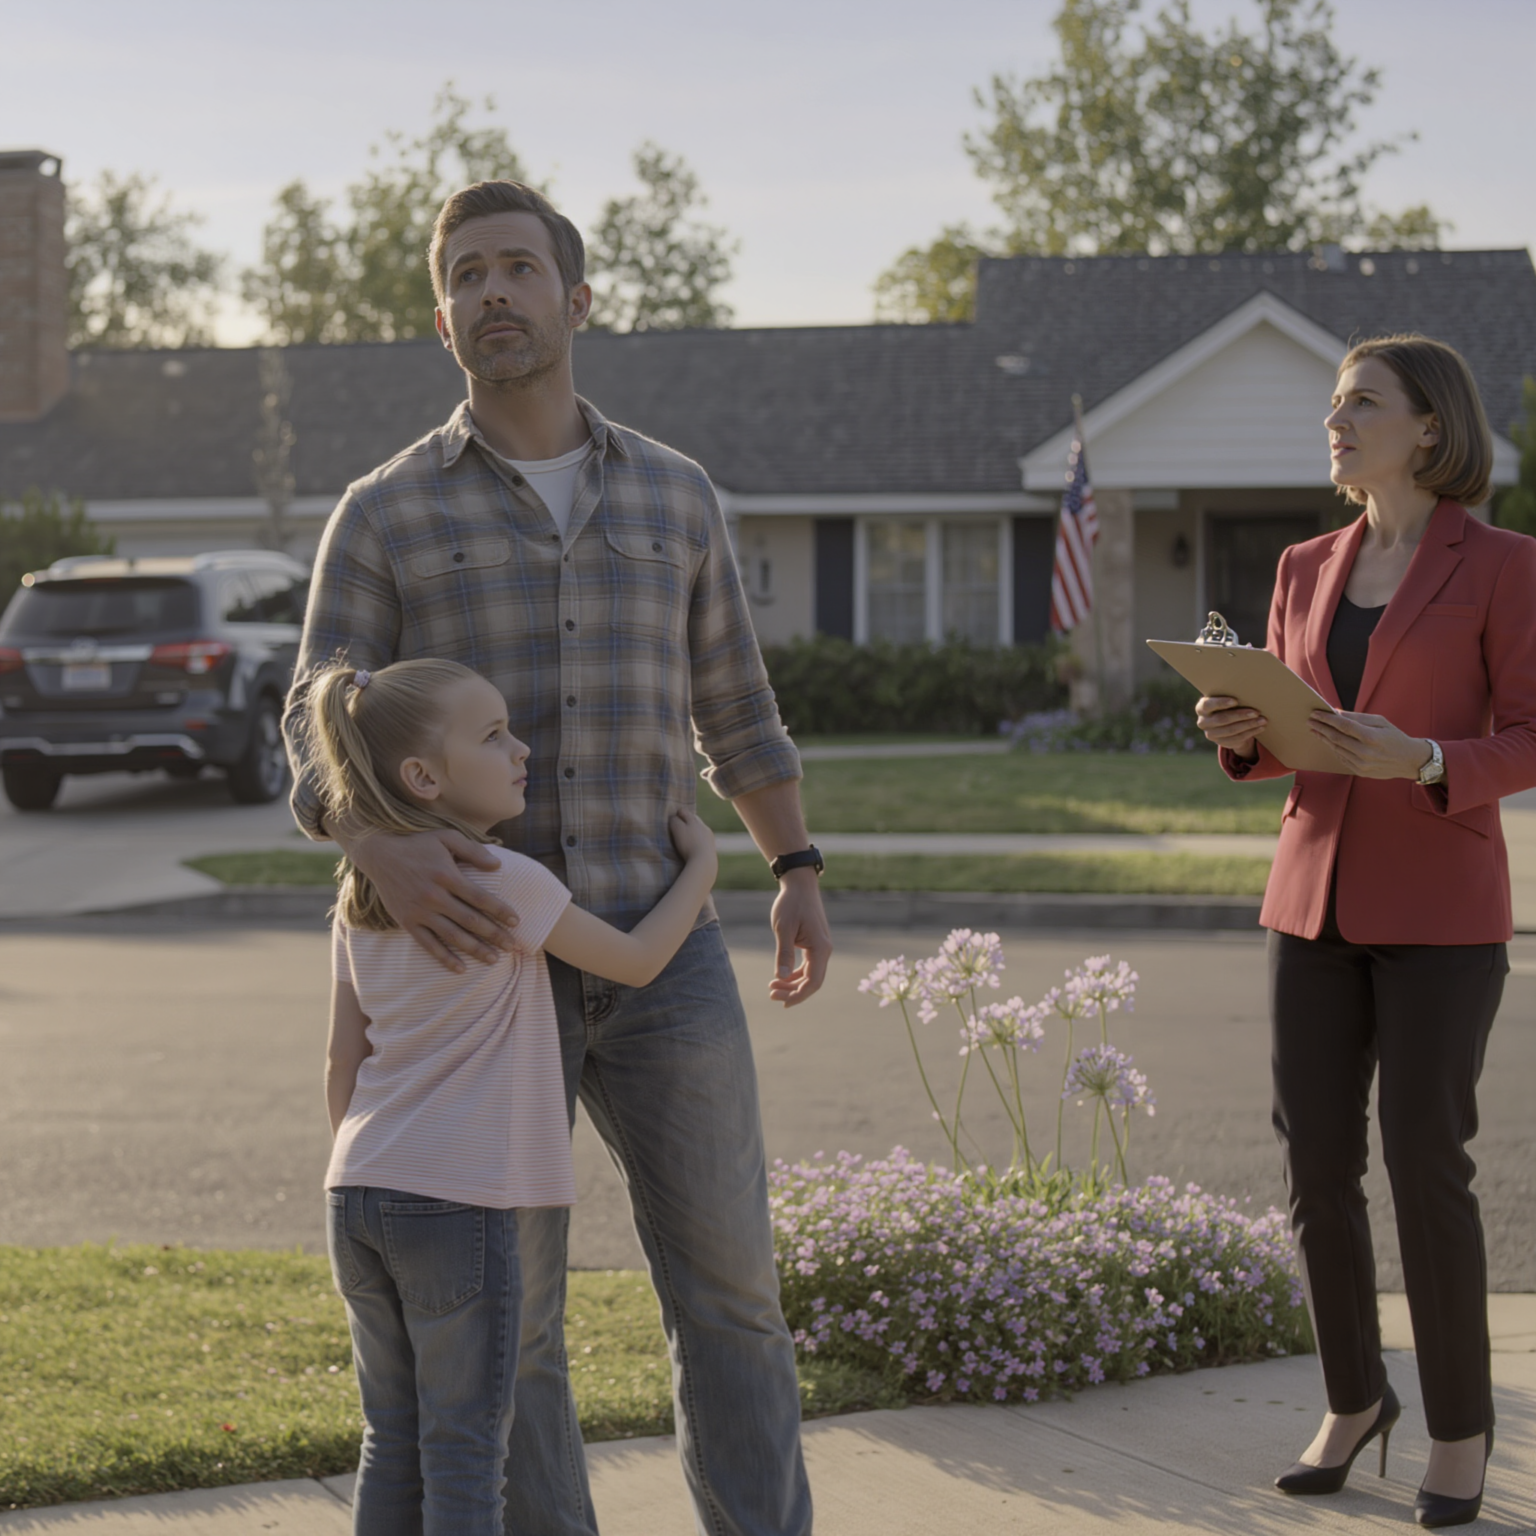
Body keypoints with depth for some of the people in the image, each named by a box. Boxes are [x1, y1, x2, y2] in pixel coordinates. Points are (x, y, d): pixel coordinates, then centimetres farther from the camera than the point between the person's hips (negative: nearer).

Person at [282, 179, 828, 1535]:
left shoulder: (673, 495, 9)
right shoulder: (385, 517, 0)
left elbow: (733, 704, 20)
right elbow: (322, 749, -8)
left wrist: (800, 878, 10)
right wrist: (384, 853, -31)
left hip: (661, 954, 2)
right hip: (483, 965, -2)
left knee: (728, 1287, 2)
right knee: (509, 1319, 1)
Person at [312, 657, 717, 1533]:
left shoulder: (360, 902, 10)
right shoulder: (509, 883, -11)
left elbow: (344, 1066, 13)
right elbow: (636, 962, 0)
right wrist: (701, 863, 14)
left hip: (360, 1196, 7)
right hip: (457, 1206, -7)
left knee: (394, 1436, 14)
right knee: (465, 1443, 1)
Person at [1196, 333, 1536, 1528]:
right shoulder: (1307, 569, 9)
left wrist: (1420, 762, -27)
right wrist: (1237, 732, -10)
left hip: (1440, 902, -5)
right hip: (1317, 892, 5)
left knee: (1424, 1161, -8)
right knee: (1315, 1157, 3)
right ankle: (1355, 1396, 21)